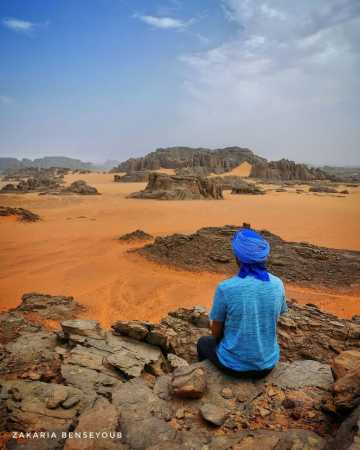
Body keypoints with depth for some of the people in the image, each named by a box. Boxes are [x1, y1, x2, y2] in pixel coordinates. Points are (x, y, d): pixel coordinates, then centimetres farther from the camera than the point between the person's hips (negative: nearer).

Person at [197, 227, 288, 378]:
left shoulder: (225, 288, -24)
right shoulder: (277, 284, -12)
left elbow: (216, 333, -10)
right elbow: (271, 324, 3)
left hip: (234, 364, -3)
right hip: (267, 363, 4)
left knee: (204, 343, 29)